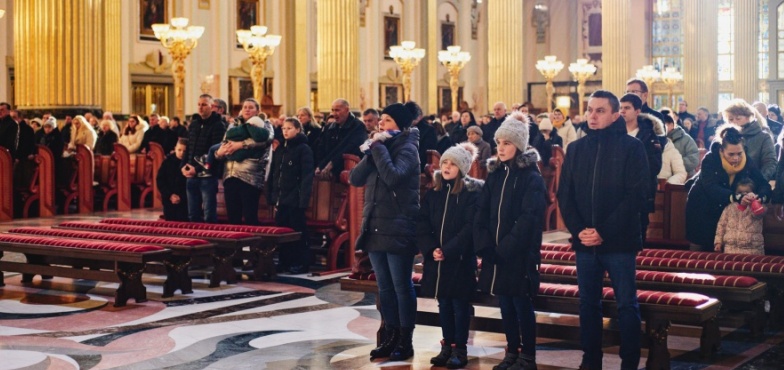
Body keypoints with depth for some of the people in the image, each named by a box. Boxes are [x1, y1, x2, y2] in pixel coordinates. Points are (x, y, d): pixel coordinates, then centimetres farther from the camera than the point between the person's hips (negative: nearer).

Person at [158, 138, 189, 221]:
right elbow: (160, 180, 2)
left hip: (185, 201, -2)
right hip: (169, 200, 2)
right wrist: (170, 195, -7)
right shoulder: (168, 161, 2)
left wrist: (181, 197, -12)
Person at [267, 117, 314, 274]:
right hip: (280, 197, 7)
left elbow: (307, 176, -12)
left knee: (297, 232, -2)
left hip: (295, 198, -7)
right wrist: (271, 196, 9)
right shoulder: (280, 148, 15)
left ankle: (301, 263, 4)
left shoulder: (304, 149, -6)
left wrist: (303, 199, -18)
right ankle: (284, 262, 17)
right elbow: (273, 173, 16)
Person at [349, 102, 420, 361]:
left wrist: (378, 147, -17)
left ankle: (405, 342, 7)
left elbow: (393, 176, -27)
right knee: (384, 287, 12)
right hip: (375, 226, 8)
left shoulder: (407, 148, -8)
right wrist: (370, 152, -9)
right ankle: (390, 337, 21)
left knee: (402, 287, -1)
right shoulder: (379, 146, 14)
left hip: (398, 229, -7)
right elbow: (355, 179, 3)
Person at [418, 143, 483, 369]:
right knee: (443, 303, 10)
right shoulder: (433, 193, 9)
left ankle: (460, 349, 8)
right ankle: (447, 347, 19)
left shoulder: (472, 193, -6)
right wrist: (430, 249, -10)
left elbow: (470, 227, -13)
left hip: (460, 258, -4)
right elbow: (422, 225, 5)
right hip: (435, 258, 5)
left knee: (460, 303, 1)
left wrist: (448, 250, -18)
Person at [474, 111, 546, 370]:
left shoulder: (531, 177, -8)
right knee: (505, 305, 11)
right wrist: (484, 246, -8)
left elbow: (529, 218, -17)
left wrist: (506, 248, -21)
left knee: (522, 306, 1)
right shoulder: (494, 174, 11)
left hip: (520, 255, -6)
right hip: (495, 254, 6)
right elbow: (481, 212, 5)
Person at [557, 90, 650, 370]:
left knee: (626, 305, 2)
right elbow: (564, 195, 7)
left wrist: (604, 232, -16)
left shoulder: (632, 147, -4)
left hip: (619, 241, -4)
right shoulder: (576, 149, 9)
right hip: (584, 241, 4)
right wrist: (578, 230, -9)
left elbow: (637, 195, -11)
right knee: (588, 304, 11)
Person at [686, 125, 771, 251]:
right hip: (701, 209, -3)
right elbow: (711, 188, -39)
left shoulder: (747, 161, -15)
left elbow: (763, 184, -20)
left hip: (726, 210, 3)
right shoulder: (710, 160, -26)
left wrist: (761, 197, -45)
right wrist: (737, 197, -54)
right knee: (697, 247, 7)